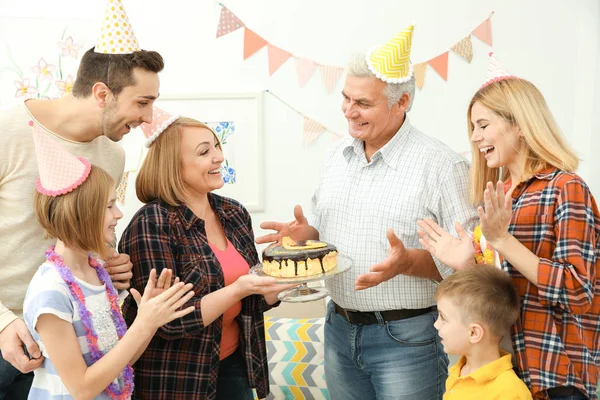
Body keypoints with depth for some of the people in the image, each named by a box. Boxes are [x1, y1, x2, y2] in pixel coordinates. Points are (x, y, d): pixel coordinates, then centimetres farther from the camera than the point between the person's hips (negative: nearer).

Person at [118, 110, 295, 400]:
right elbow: (167, 321, -21)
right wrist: (237, 290, -30)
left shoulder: (235, 215, 0)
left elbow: (252, 300, 8)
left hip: (234, 364, 6)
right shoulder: (152, 225, -19)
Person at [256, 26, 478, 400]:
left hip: (407, 339, -6)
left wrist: (408, 261, -29)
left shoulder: (442, 165, -14)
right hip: (339, 329, 6)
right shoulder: (338, 155, 6)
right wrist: (307, 233, -3)